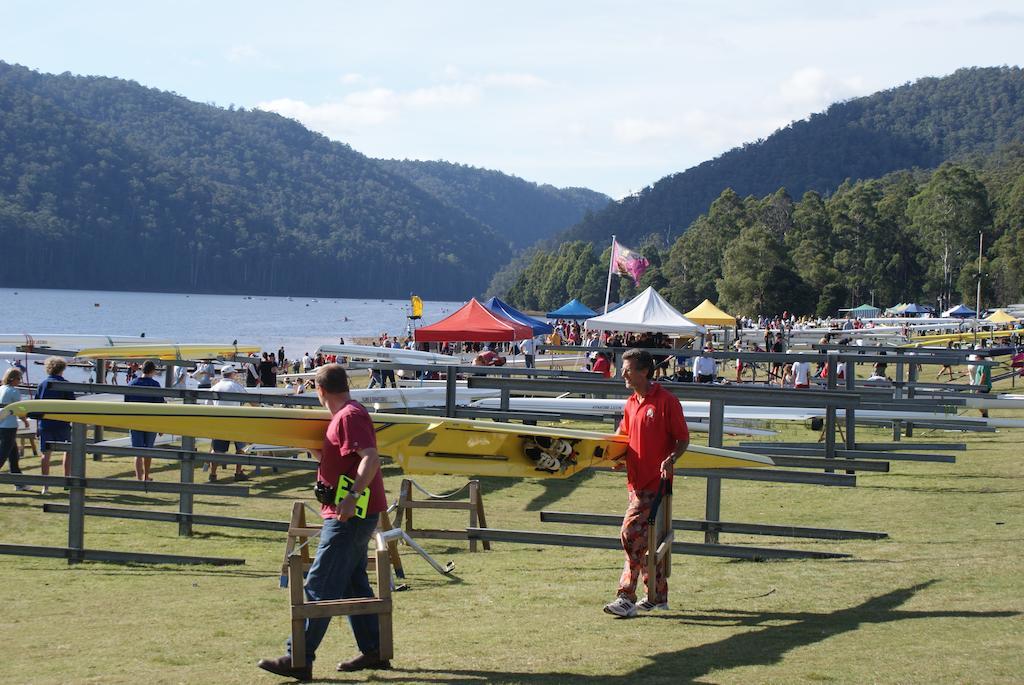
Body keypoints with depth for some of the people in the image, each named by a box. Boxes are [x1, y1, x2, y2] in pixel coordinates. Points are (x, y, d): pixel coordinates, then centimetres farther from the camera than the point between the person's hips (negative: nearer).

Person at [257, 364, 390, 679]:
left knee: (320, 586, -9)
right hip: (352, 515, 11)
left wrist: (352, 495, -34)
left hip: (348, 516, -11)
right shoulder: (345, 415, 17)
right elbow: (331, 460, 29)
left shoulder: (349, 416, -15)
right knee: (353, 583, 16)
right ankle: (373, 651, 21)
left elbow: (371, 458, -27)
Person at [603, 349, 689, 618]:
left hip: (656, 483, -8)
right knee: (648, 538, 13)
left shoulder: (666, 401, -10)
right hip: (636, 481, 8)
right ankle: (658, 596, 23)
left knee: (631, 533, -14)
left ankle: (627, 598, -12)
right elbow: (623, 436, 23)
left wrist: (670, 459, -25)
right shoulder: (631, 404, 13)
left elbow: (683, 439, -8)